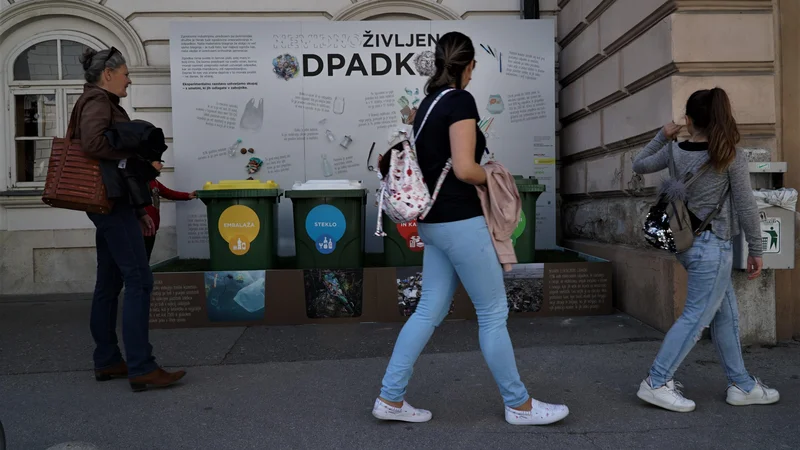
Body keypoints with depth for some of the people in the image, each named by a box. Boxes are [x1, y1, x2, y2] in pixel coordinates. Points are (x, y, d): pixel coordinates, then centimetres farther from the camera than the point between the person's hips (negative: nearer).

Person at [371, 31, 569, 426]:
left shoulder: (427, 102, 14)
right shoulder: (460, 101, -13)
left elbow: (430, 159, 16)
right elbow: (463, 168, -20)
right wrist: (491, 176, -3)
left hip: (434, 221, 9)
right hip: (459, 221, -9)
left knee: (429, 311, 12)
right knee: (493, 312, 3)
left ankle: (390, 399, 18)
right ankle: (518, 405, 19)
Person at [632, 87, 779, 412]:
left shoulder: (675, 152, 0)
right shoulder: (731, 156, -12)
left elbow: (639, 165, 16)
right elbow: (746, 206, -9)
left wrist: (662, 136, 17)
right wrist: (755, 249, 0)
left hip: (687, 242, 7)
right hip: (713, 246, -6)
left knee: (726, 314, 17)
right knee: (696, 317, 1)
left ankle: (741, 385, 27)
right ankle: (656, 383, 4)